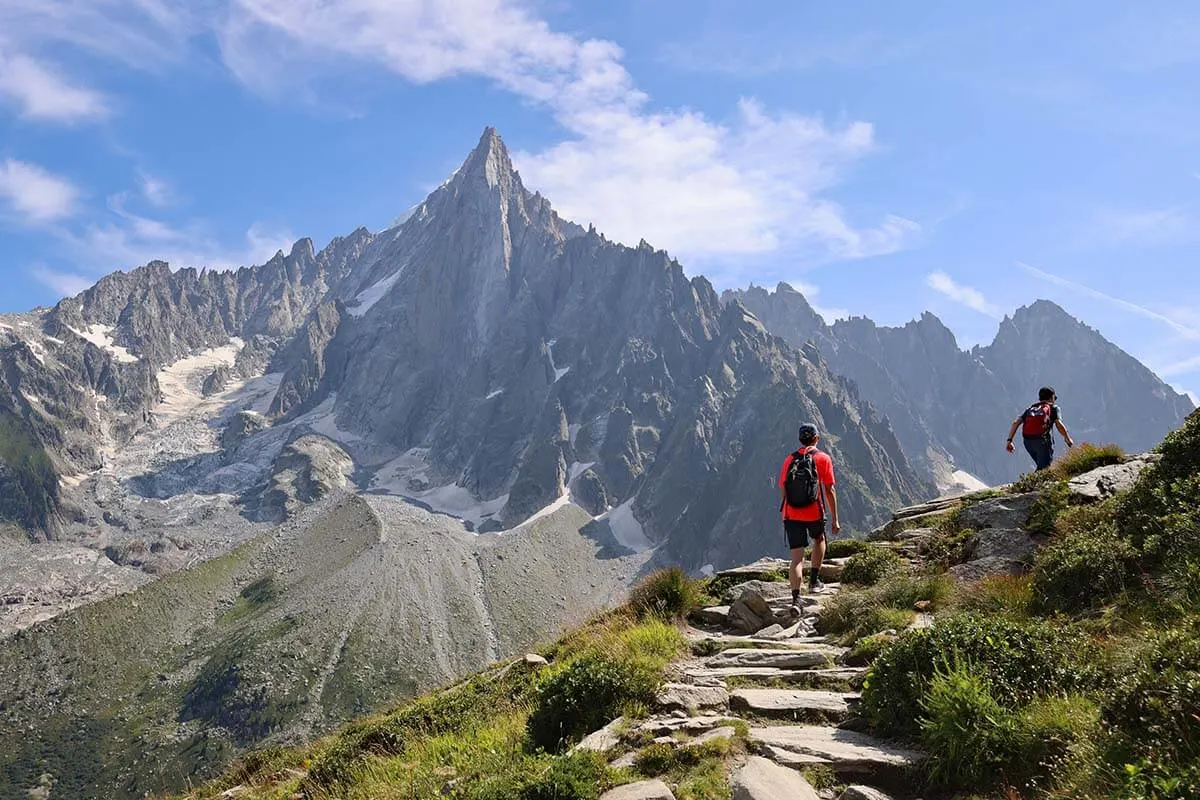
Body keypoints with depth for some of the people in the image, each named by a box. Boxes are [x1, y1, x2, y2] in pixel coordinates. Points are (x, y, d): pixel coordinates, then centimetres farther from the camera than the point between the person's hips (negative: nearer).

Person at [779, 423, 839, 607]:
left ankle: (796, 599, -9)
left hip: (791, 514, 2)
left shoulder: (789, 460, 8)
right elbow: (829, 491, -4)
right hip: (814, 514, -2)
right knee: (819, 540, 30)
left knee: (797, 559, 2)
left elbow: (783, 492, 10)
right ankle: (814, 581, 28)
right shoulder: (823, 458, -1)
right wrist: (834, 520, 1)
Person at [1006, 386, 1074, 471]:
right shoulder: (1054, 407, 13)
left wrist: (1009, 440, 8)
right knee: (1044, 468, -5)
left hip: (1028, 441, 5)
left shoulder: (1030, 408, 23)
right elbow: (1059, 425, -4)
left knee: (1041, 467, 22)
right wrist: (1068, 439, 10)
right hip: (1043, 441, -5)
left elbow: (1015, 423, 9)